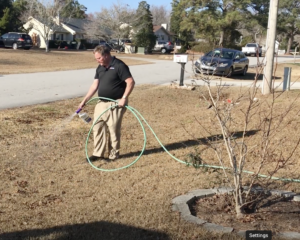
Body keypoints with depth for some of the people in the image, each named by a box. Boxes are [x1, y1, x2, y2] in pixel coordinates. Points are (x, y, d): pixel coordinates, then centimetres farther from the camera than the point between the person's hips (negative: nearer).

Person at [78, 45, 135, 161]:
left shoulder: (119, 66, -14)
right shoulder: (100, 68, 9)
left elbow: (131, 82, -18)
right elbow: (94, 85, 11)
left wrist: (124, 98, -23)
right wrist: (84, 100, 7)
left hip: (115, 104, -7)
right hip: (101, 103, 8)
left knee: (113, 130, 0)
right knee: (97, 128, 8)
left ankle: (113, 154, 14)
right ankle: (98, 153, 18)